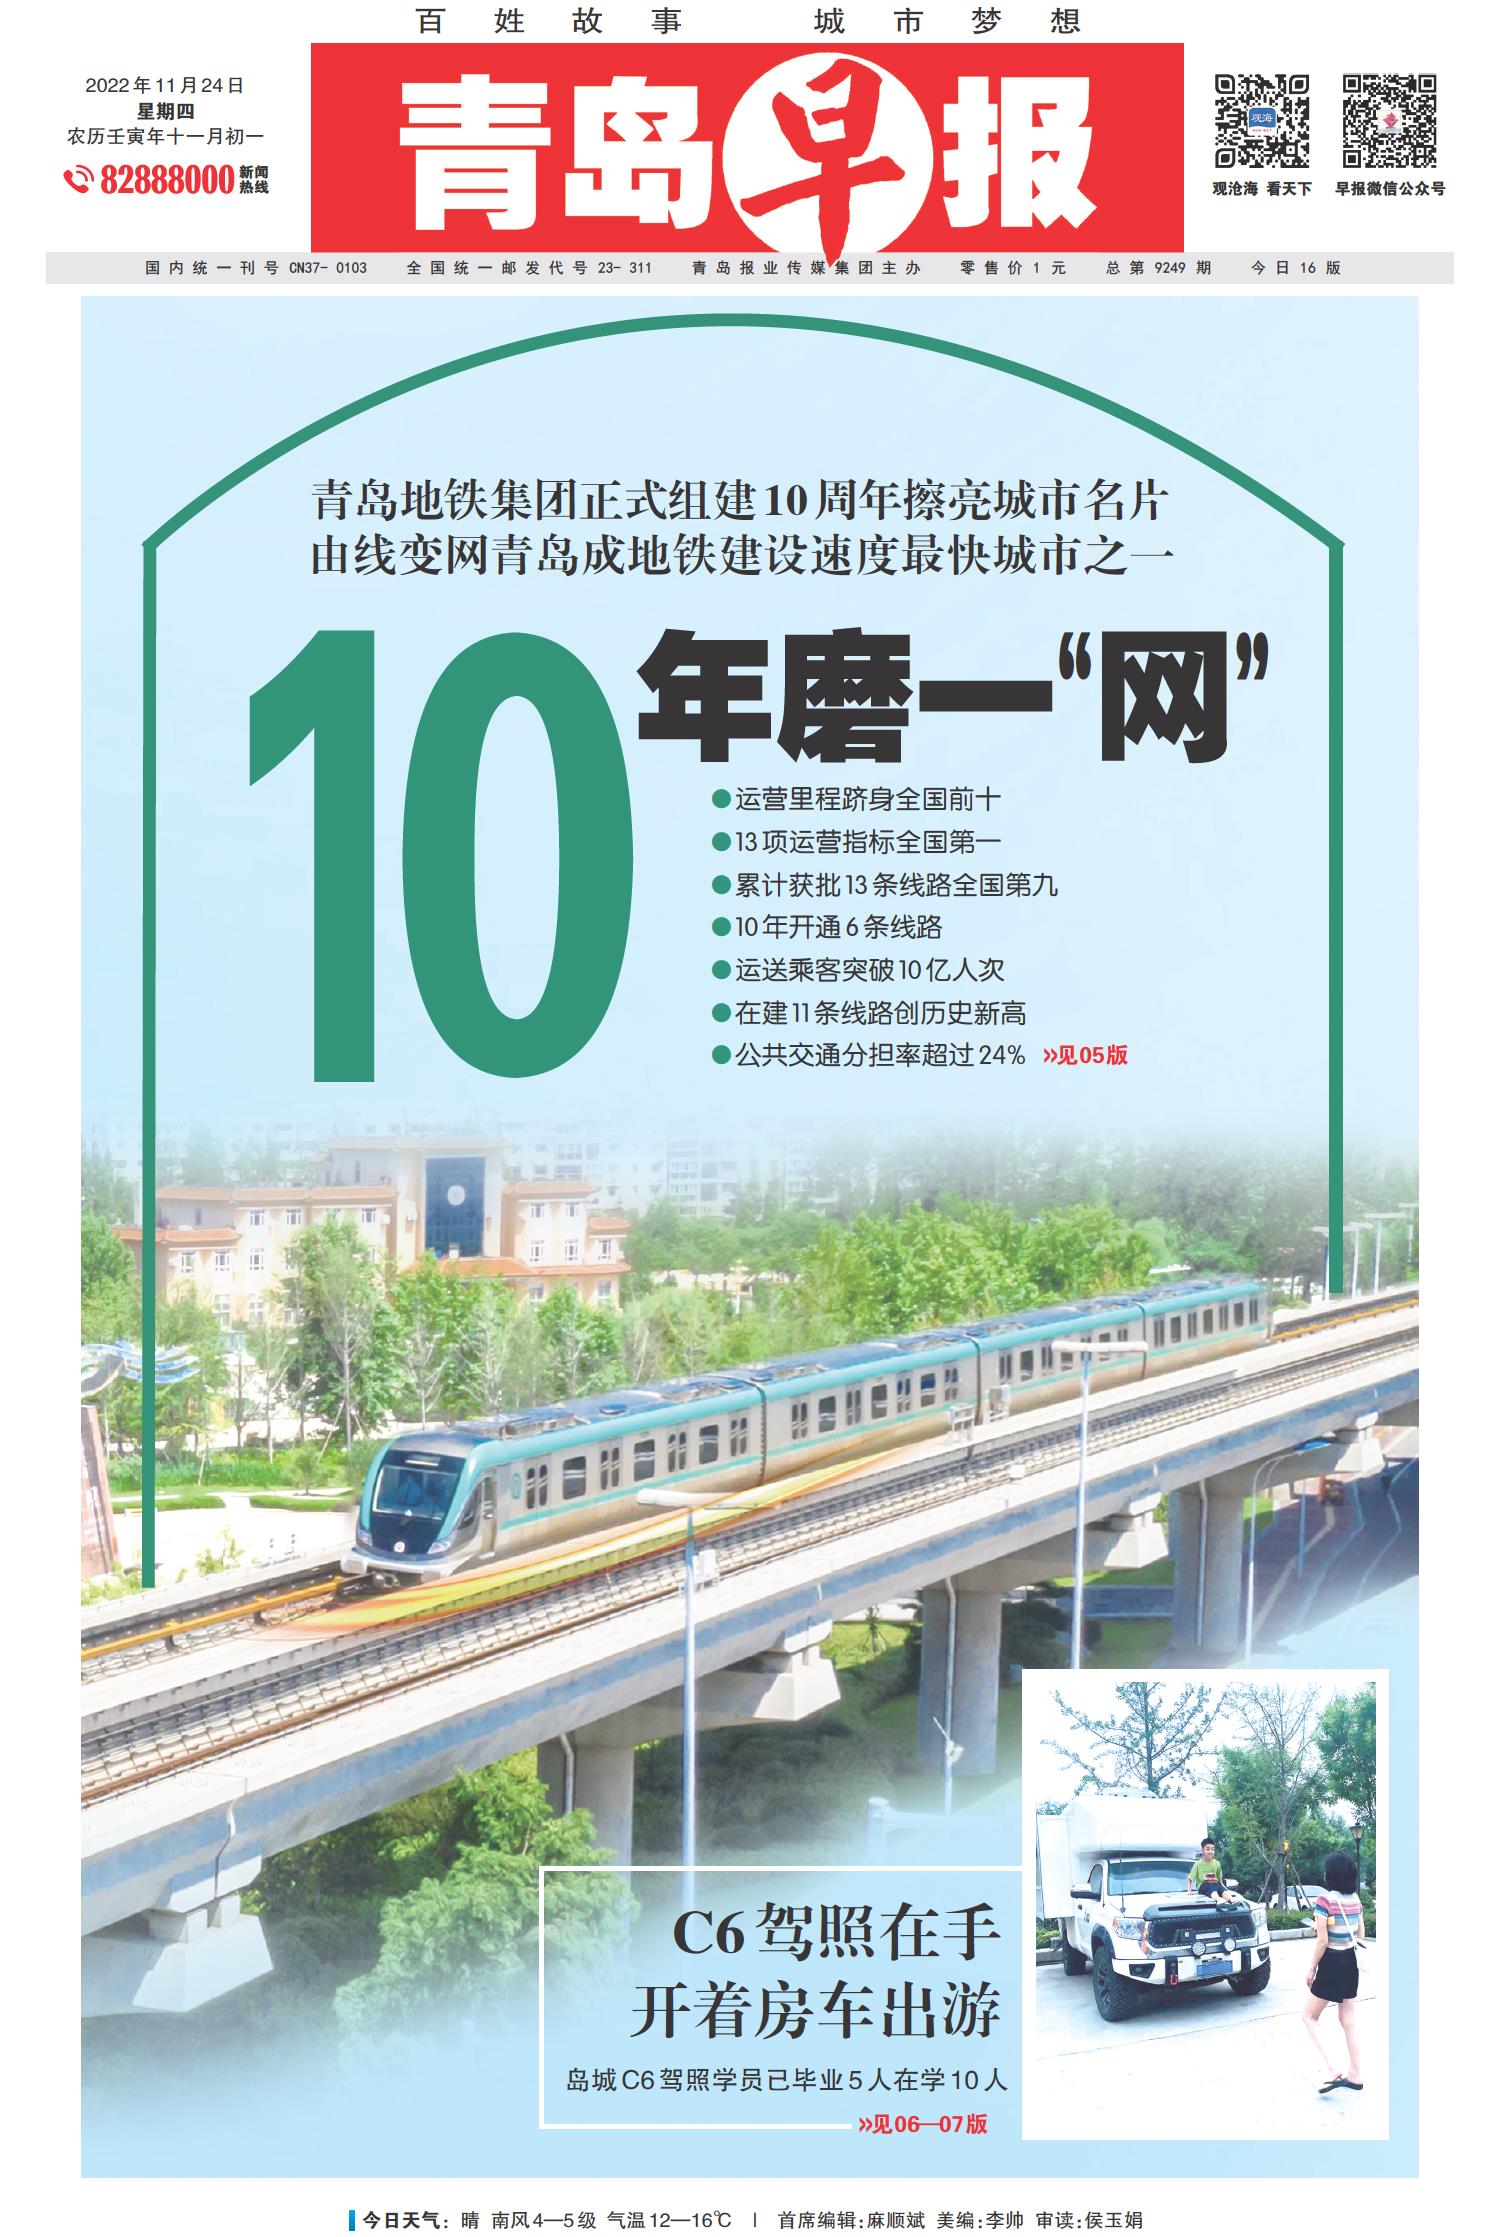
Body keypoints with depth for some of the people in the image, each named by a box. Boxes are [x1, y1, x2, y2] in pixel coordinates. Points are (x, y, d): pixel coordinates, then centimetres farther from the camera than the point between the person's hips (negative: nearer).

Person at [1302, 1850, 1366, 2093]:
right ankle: (1354, 2075, 17)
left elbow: (1322, 1940, -19)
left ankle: (1333, 2071, -7)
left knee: (1309, 2018, 6)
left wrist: (1311, 1968, -9)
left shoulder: (1324, 1900, -19)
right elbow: (1361, 1935, 11)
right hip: (1351, 1962, 7)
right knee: (1348, 2021, 15)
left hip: (1331, 1964, -7)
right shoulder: (1355, 1899, 2)